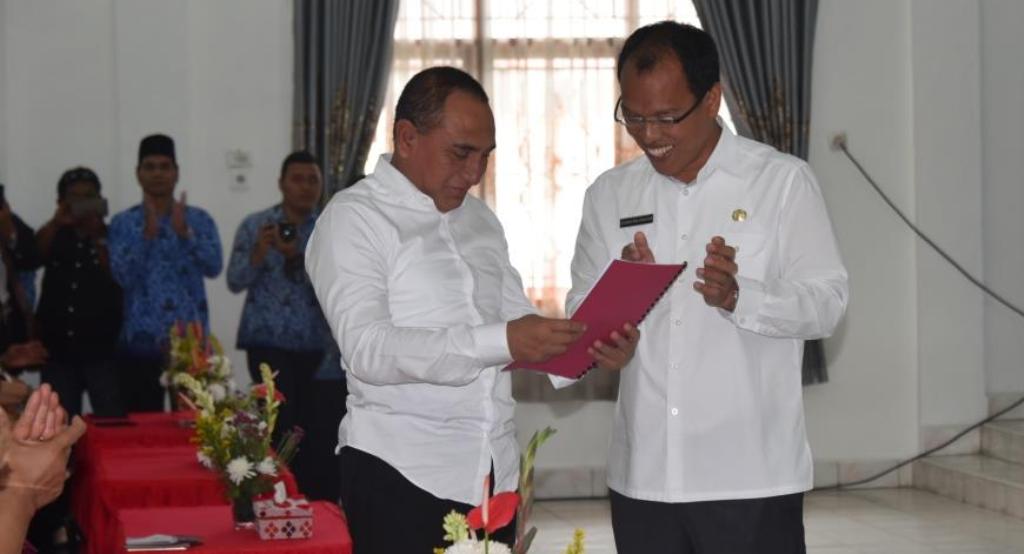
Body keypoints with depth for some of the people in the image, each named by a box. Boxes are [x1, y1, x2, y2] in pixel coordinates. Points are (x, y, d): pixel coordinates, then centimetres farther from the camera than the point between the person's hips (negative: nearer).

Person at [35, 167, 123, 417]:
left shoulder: (111, 237, 5)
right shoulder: (54, 237, 12)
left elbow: (117, 279, -7)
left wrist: (98, 239, -15)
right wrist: (56, 222, -25)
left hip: (101, 349, -3)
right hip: (58, 349, 3)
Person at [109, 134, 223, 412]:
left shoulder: (199, 220, 7)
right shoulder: (123, 223, 5)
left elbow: (213, 267, -8)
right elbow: (122, 276, -8)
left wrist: (184, 232, -20)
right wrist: (148, 233, -17)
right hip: (140, 342, 0)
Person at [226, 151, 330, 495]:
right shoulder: (255, 225, 3)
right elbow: (235, 282, -2)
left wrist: (297, 257, -22)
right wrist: (258, 252, -19)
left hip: (313, 343, 2)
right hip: (268, 340, -1)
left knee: (309, 427, 1)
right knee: (281, 425, -9)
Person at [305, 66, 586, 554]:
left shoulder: (480, 219, 17)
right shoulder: (353, 218, -5)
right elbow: (368, 349, -17)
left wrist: (577, 345, -3)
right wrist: (500, 343, -25)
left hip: (494, 470, 6)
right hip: (400, 475, -6)